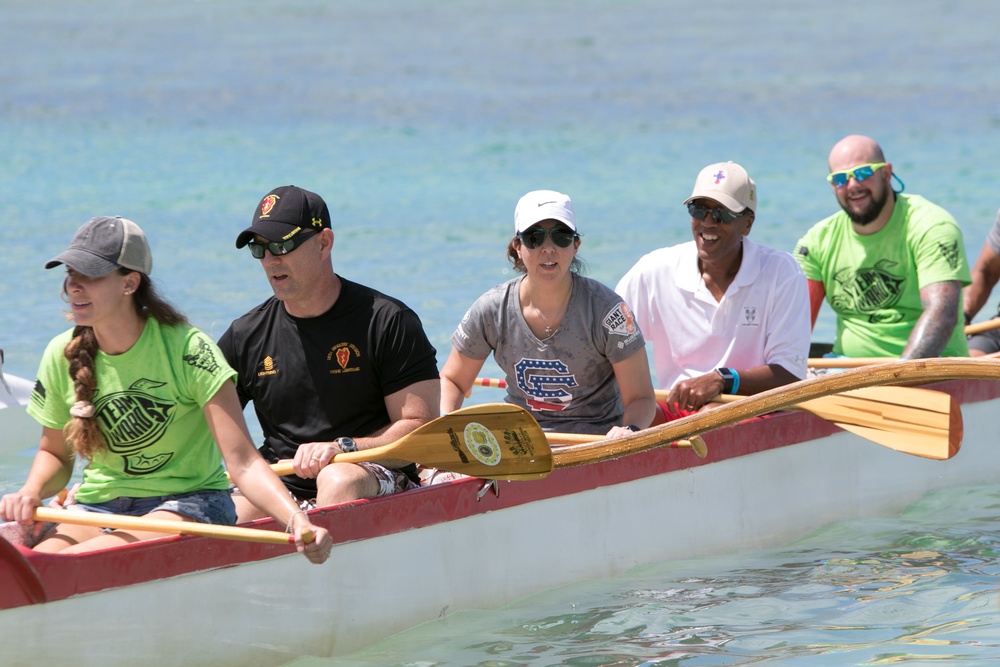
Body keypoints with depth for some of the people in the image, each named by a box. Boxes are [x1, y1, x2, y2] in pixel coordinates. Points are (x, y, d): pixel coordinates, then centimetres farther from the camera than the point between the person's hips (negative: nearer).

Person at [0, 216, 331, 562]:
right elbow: (55, 453, 17)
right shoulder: (61, 355, 1)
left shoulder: (187, 348, -13)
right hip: (98, 506, 4)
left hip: (188, 503, -4)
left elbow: (242, 462, -18)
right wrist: (31, 492, -6)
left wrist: (298, 520, -34)